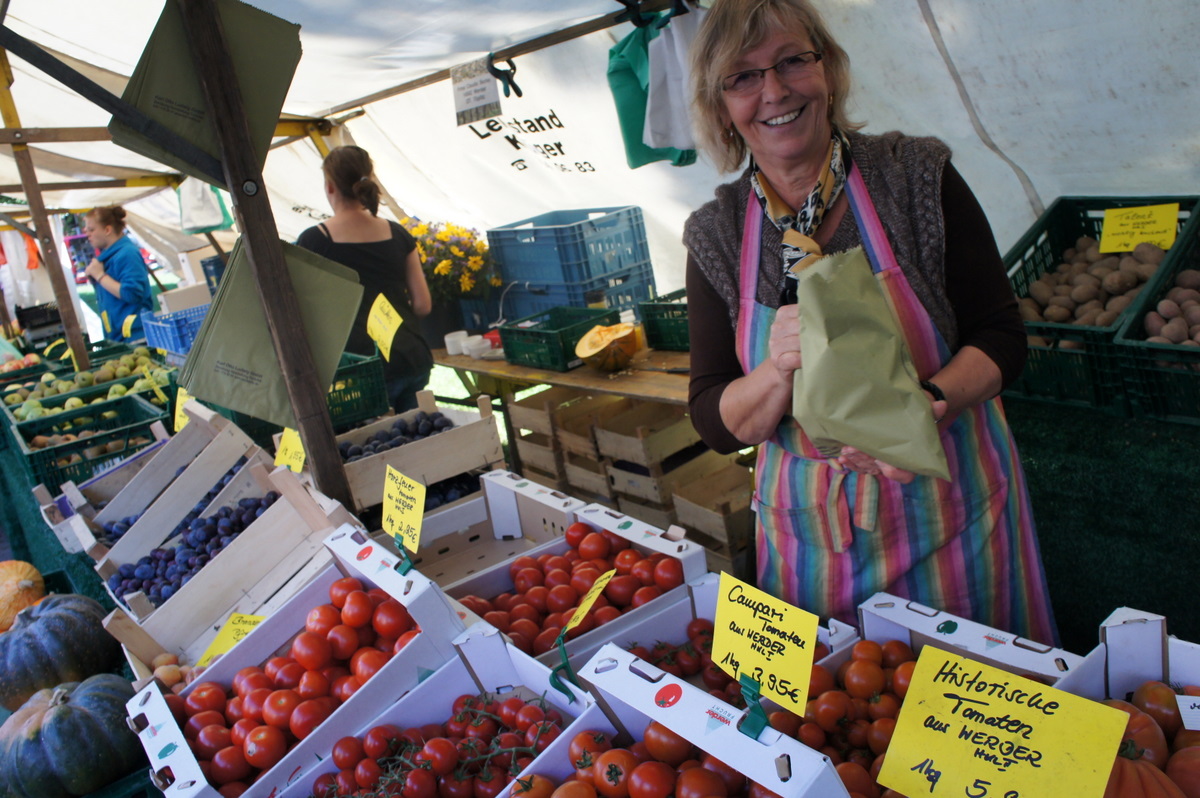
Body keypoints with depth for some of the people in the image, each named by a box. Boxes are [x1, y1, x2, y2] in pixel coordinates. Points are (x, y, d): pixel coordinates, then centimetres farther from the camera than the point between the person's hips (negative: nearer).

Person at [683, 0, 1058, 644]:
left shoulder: (917, 179, -9)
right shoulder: (717, 235, -6)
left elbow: (1002, 336, -5)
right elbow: (716, 425, -5)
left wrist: (928, 404, -25)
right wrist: (782, 367, -25)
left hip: (948, 503, 0)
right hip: (812, 529, 1)